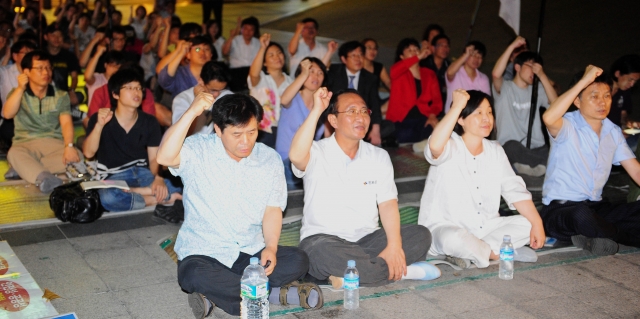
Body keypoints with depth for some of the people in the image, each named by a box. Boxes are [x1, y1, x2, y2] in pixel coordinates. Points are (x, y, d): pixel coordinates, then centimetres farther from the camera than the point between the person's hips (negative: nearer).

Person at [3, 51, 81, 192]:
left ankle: (26, 169, -36)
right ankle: (44, 177, -61)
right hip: (25, 143, -1)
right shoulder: (17, 94, 10)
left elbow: (66, 123, -5)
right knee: (14, 153, -38)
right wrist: (20, 88, -16)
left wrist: (69, 146, -24)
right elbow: (7, 114, -9)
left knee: (76, 156, -32)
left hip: (54, 142, 1)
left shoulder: (61, 96, 10)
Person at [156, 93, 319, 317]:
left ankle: (218, 293, -21)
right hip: (204, 254, -3)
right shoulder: (198, 150, -8)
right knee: (194, 276, -36)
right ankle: (276, 294, -21)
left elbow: (273, 209, 3)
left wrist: (271, 247, -14)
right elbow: (165, 157, -29)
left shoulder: (270, 159, 2)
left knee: (298, 261, -21)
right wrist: (192, 112, -33)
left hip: (252, 252, 3)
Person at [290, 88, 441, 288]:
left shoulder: (379, 157, 8)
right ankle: (406, 271, -22)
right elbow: (296, 157, -30)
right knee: (322, 253, -39)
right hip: (323, 240, -4)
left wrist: (394, 245, -17)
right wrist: (316, 110, -30)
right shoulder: (318, 153, -5)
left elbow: (388, 203, -1)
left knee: (420, 235, -16)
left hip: (367, 240, 4)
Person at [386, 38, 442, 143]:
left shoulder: (429, 74, 19)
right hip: (401, 120, -2)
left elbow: (437, 99, 8)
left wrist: (432, 115, -13)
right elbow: (394, 72, -18)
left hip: (423, 119, 2)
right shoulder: (398, 71, 11)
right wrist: (418, 57, -19)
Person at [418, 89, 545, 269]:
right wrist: (456, 106, -31)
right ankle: (505, 252, -12)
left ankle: (472, 252, -14)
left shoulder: (495, 151, 7)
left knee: (527, 224, -9)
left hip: (485, 227, 6)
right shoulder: (451, 147, -13)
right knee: (453, 239, -38)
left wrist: (537, 223, -10)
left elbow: (515, 190, 3)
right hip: (445, 228, -6)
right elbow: (435, 146, -39)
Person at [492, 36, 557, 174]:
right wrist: (512, 46, -13)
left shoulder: (537, 90, 19)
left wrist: (542, 75, -5)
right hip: (510, 148, -3)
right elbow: (496, 74, -18)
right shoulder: (505, 88, 5)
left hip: (536, 148, 3)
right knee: (512, 146, -39)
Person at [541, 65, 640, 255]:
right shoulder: (568, 126, -8)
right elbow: (548, 118, -33)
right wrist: (584, 81, -27)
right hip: (559, 209, -6)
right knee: (583, 215, -40)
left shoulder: (613, 132, 11)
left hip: (596, 207, 6)